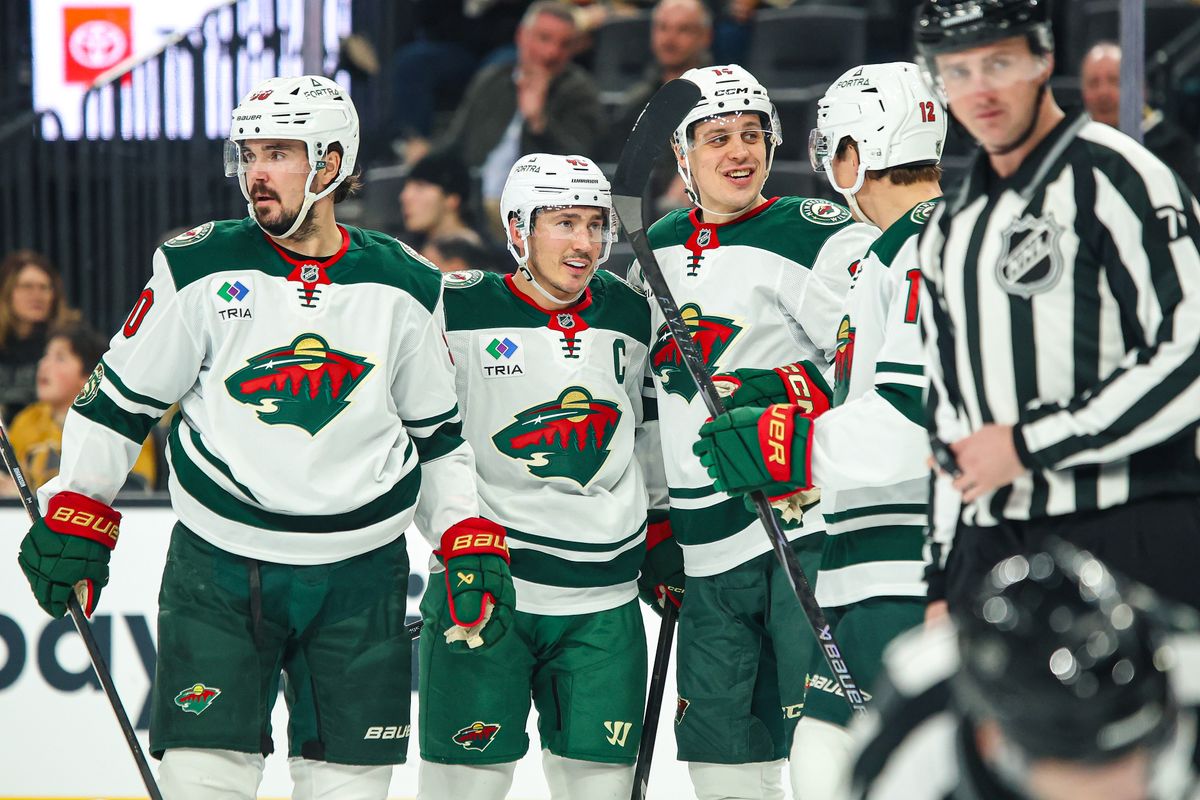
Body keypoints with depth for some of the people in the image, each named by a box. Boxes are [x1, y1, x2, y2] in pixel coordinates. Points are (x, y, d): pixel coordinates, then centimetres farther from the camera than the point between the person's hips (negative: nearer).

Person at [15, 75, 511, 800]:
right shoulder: (199, 270, -3)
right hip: (219, 569, -1)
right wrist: (75, 516, -2)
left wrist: (473, 546, 4)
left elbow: (441, 435, 12)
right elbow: (118, 400, 5)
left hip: (360, 577, 2)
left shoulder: (404, 289, 3)